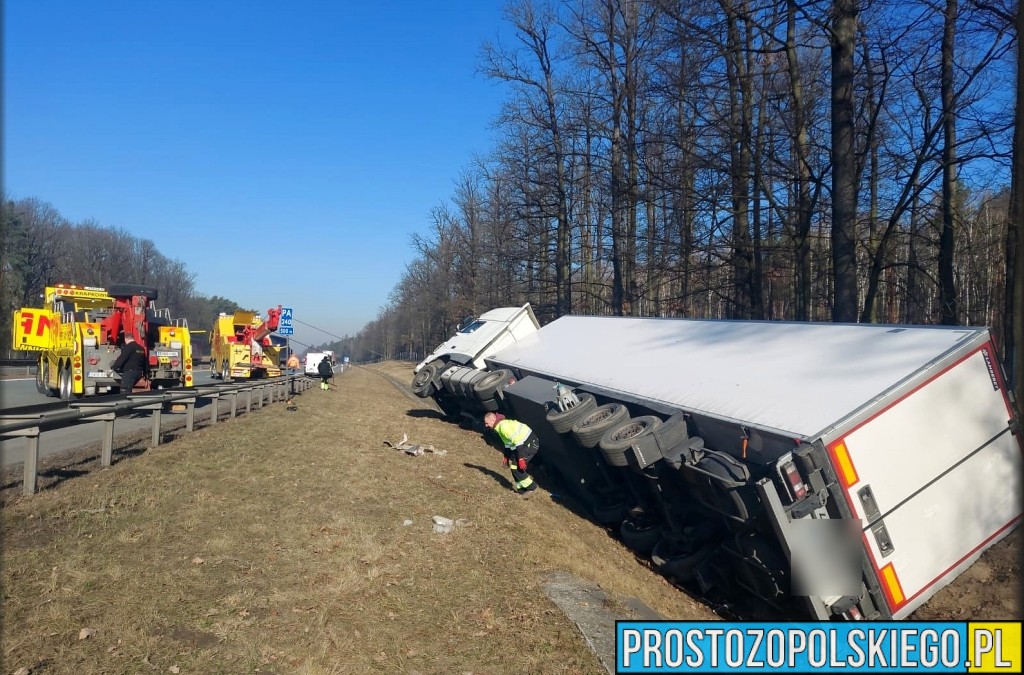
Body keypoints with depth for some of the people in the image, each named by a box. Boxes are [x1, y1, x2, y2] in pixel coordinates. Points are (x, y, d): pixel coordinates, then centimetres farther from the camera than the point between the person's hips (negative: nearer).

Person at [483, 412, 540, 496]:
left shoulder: (504, 426, -22)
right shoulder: (500, 426, 11)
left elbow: (518, 442, -26)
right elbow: (507, 443, 24)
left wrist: (521, 458, -26)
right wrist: (506, 457, 27)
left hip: (531, 444, -10)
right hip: (526, 443, 10)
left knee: (515, 465, -9)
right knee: (512, 462, 13)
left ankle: (531, 487, 3)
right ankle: (519, 486, 24)